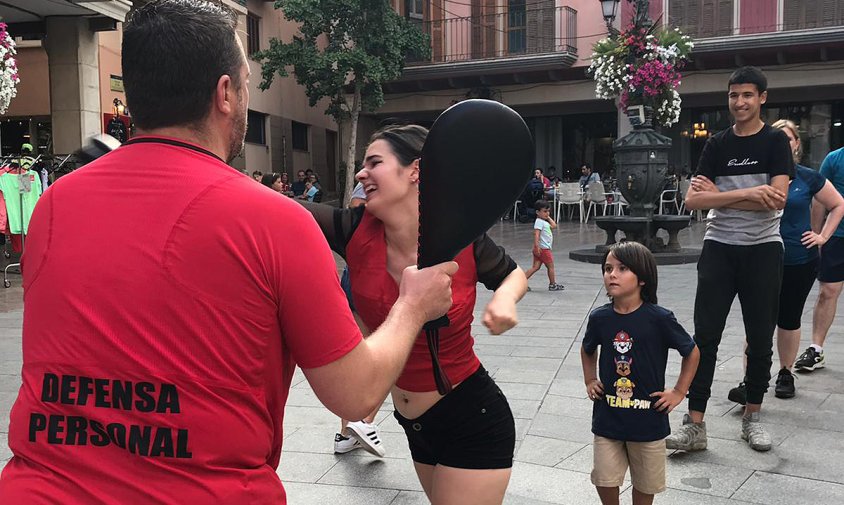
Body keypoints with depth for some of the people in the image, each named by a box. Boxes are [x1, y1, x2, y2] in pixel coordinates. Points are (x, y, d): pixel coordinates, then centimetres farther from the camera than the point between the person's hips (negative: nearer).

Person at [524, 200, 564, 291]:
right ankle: (552, 285, 17)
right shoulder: (539, 222, -15)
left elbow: (554, 226, 24)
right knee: (550, 266, 5)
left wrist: (548, 217, 18)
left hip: (544, 248, 9)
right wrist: (536, 246, -33)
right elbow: (536, 234, -24)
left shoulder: (544, 222, 16)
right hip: (543, 249, -9)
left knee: (536, 267, 7)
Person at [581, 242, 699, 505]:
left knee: (645, 482, 15)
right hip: (607, 417, 2)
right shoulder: (599, 317, -5)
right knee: (605, 478, 4)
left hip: (648, 417, -2)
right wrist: (590, 381, 9)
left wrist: (679, 392, -3)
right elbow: (587, 349, 17)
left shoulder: (659, 318, -15)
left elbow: (692, 353, -1)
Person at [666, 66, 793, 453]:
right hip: (719, 247, 2)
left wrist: (718, 196, -13)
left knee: (760, 339, 7)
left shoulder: (775, 141, -1)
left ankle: (752, 417, 24)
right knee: (705, 336, -2)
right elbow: (692, 200, -5)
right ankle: (694, 425, 1)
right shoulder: (717, 144, 7)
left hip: (763, 249, -1)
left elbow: (777, 199, -15)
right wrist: (747, 193, -16)